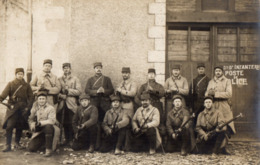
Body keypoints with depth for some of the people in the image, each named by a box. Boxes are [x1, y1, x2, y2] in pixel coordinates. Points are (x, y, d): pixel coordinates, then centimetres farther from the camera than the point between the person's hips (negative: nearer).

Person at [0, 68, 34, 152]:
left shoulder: (26, 85, 8)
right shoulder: (10, 84, 3)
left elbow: (31, 97, 6)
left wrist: (28, 107, -5)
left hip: (23, 109, 2)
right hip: (12, 108, -2)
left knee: (20, 127, 8)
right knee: (9, 126, -10)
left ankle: (17, 143, 23)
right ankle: (7, 145, -5)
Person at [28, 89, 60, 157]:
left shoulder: (50, 108, -9)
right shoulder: (35, 108, 6)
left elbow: (52, 120, -22)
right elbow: (31, 119, 10)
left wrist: (40, 123, -33)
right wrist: (32, 124, -12)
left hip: (50, 129, -5)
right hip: (39, 132, 5)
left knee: (48, 126, -41)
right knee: (31, 148, -8)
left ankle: (49, 149, -28)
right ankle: (43, 142, 24)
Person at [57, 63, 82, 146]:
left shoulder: (75, 79, 7)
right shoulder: (59, 79, 14)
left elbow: (79, 91, -2)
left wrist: (68, 90, -8)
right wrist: (62, 96, -8)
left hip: (72, 104, -2)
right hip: (62, 104, 2)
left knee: (72, 123, -6)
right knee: (64, 123, 3)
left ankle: (72, 140, 3)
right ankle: (67, 139, 14)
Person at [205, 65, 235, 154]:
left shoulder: (227, 81, 5)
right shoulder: (211, 82, 17)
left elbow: (229, 94, -8)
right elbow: (206, 94, 13)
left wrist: (215, 93, -12)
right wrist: (209, 93, -11)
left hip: (224, 107, -2)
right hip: (213, 106, 2)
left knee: (226, 127, -9)